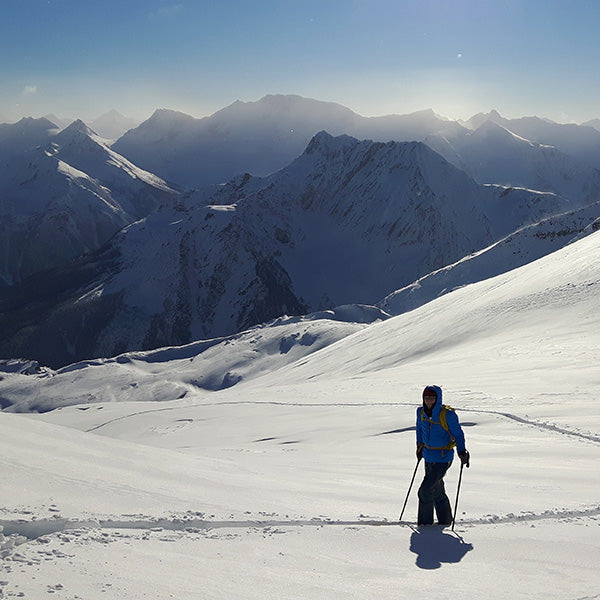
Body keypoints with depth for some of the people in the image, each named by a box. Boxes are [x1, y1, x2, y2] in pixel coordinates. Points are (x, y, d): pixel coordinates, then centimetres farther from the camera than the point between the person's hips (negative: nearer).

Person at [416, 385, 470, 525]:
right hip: (428, 457, 7)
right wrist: (419, 446, 21)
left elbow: (458, 434, -10)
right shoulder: (421, 412, -2)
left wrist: (462, 452, -16)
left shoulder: (447, 415, -20)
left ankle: (425, 522, 2)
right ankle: (445, 520, 33)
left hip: (443, 459, -7)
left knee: (425, 490, -11)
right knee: (437, 490, 17)